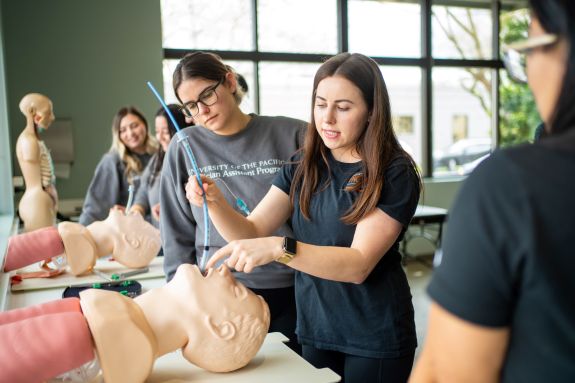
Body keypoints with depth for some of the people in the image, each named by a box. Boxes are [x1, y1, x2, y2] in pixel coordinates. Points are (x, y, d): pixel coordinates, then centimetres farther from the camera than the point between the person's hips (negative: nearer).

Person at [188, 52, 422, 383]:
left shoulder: (395, 174, -15)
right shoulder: (303, 167, 1)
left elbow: (359, 264, -24)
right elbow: (250, 232, -4)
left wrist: (279, 249, -37)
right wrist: (215, 201, -23)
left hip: (375, 336, -4)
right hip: (314, 328, 5)